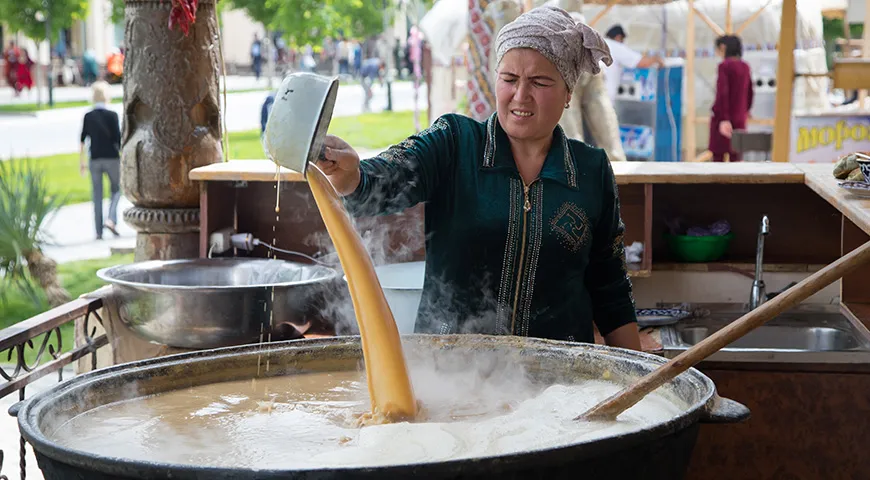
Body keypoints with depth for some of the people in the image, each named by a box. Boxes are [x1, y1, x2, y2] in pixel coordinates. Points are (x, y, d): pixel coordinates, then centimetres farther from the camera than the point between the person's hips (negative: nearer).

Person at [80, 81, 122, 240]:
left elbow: (82, 140, 4)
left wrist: (82, 161, 12)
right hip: (112, 158, -3)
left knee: (97, 196, 7)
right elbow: (118, 139, -8)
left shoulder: (88, 116, 2)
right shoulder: (112, 115, -8)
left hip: (95, 160, 3)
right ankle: (111, 220, -8)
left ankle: (99, 231, 6)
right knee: (116, 190, 14)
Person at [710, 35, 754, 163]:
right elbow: (749, 93, 15)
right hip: (739, 119, 6)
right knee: (735, 157, 6)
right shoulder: (745, 67, 9)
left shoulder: (724, 66, -10)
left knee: (718, 156, -2)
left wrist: (724, 119, -20)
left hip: (722, 117, -6)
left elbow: (722, 93, -17)